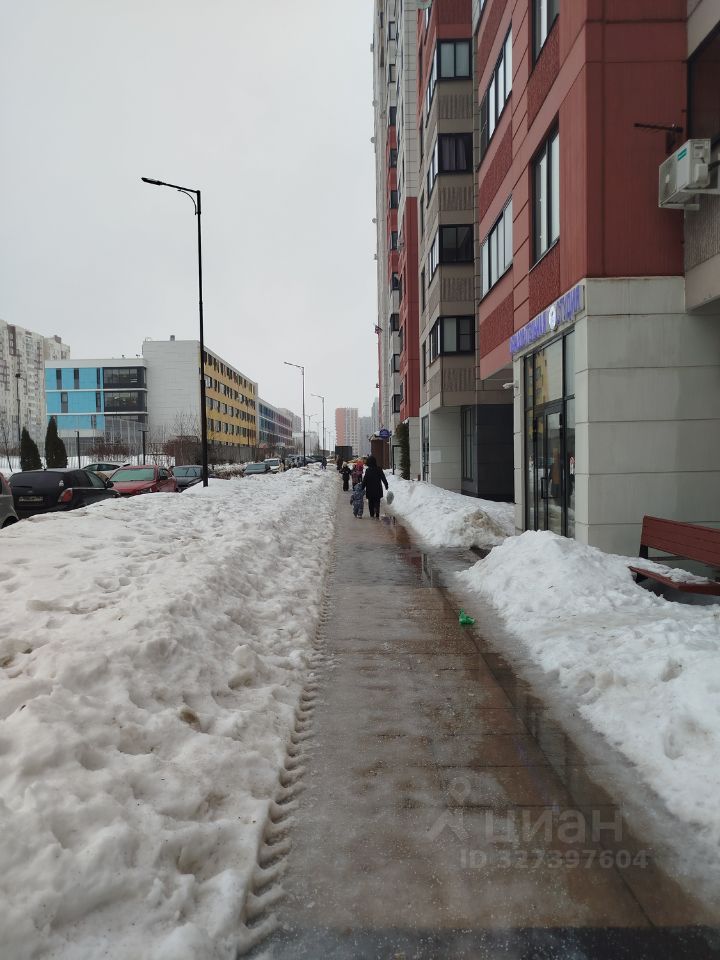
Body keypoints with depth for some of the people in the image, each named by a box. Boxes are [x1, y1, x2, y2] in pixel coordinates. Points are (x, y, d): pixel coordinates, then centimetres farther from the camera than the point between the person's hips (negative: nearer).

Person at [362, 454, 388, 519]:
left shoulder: (368, 471, -14)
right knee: (377, 502, 7)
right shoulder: (379, 469, -3)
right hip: (378, 489, 2)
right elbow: (384, 478, 6)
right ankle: (377, 515, -3)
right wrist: (386, 485, 18)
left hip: (370, 490, -2)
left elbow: (364, 481, -12)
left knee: (371, 502, 11)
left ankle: (372, 514, 16)